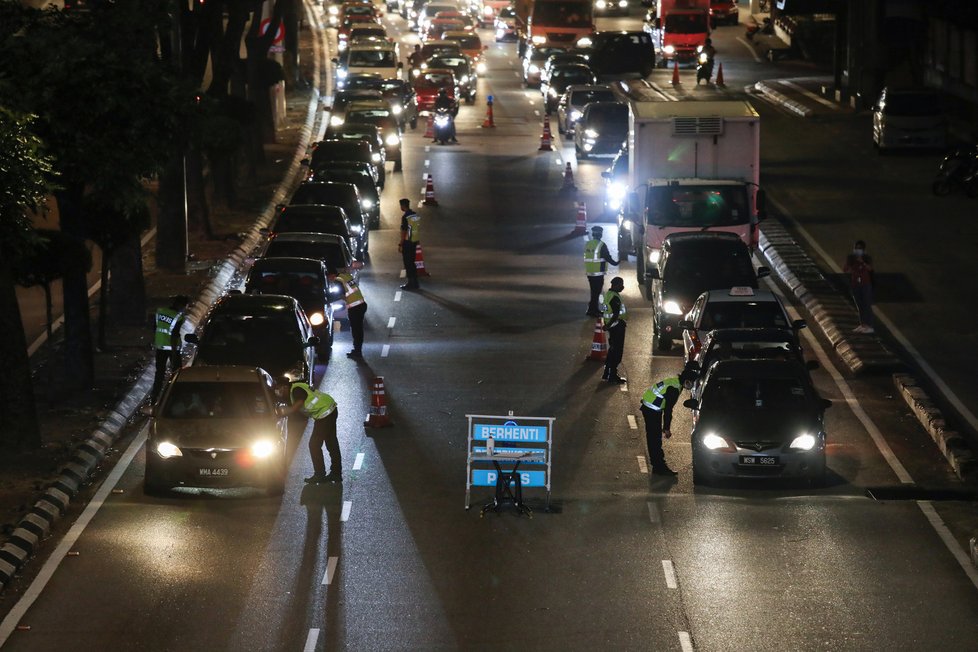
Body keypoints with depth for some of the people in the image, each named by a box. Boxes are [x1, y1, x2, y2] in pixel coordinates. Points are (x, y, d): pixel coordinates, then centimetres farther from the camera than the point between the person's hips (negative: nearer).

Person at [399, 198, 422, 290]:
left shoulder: (405, 217, -17)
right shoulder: (416, 215, 8)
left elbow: (403, 232, -17)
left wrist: (400, 244, -12)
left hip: (407, 242, -8)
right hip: (415, 241, 8)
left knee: (408, 264, -1)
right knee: (412, 263, 16)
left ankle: (411, 283, 1)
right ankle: (414, 283, 19)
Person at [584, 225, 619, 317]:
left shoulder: (587, 244, 7)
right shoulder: (601, 245, -14)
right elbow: (607, 257, -12)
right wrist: (615, 263, 3)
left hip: (589, 272, 7)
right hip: (598, 273, -7)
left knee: (594, 292, 17)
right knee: (596, 292, -1)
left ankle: (593, 309, 23)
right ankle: (593, 310, 0)